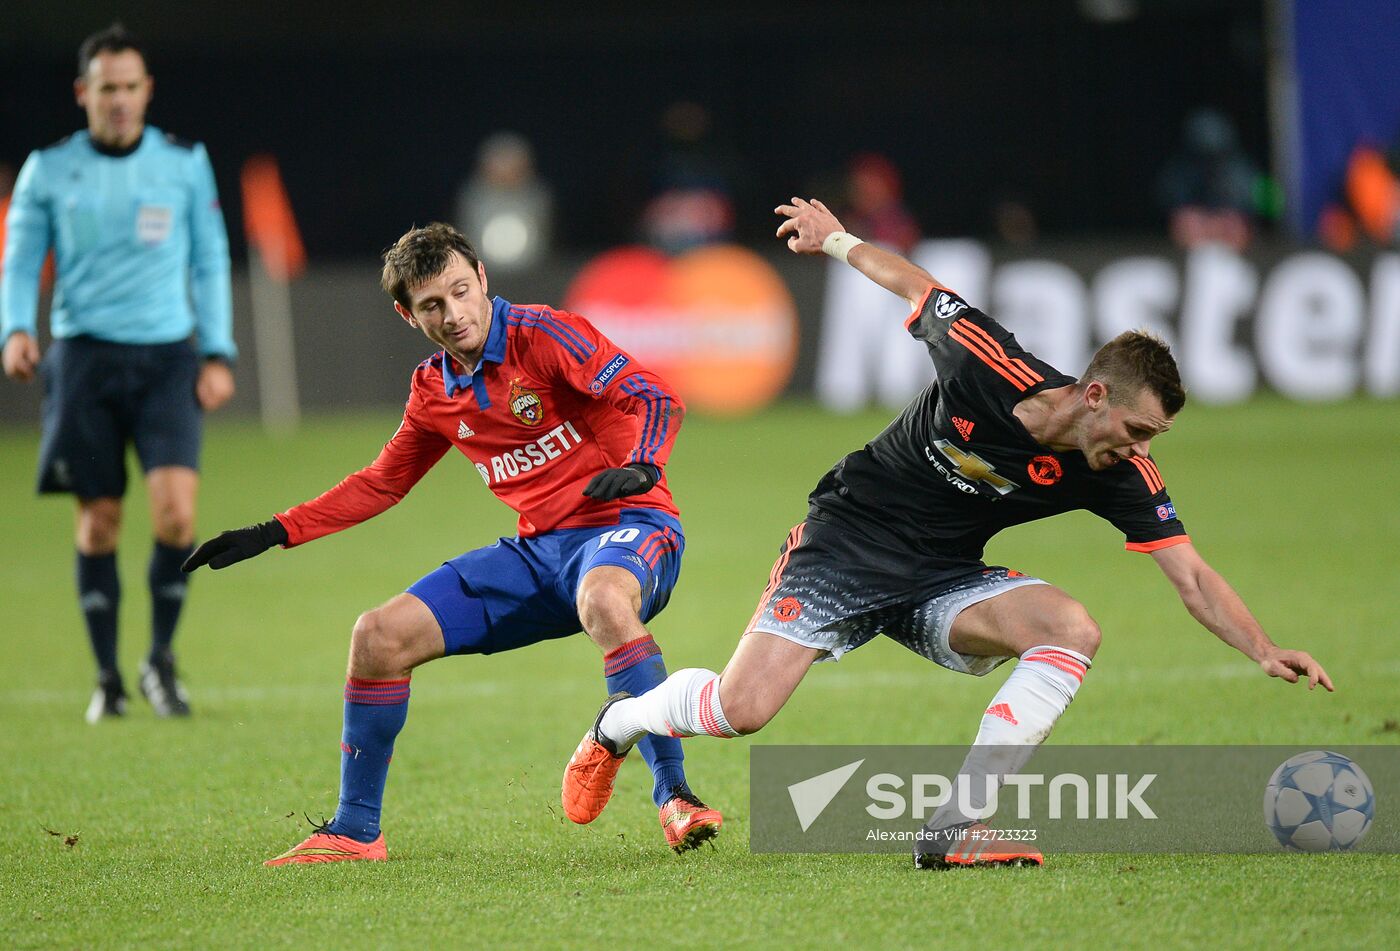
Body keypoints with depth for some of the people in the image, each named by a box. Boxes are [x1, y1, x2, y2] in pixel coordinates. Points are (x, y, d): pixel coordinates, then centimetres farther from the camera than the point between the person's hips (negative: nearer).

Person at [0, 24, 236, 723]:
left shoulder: (185, 164, 6)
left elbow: (210, 262, 10)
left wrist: (219, 354, 3)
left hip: (166, 358, 0)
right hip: (85, 354, 0)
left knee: (176, 509, -16)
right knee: (99, 520, 1)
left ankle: (161, 657, 4)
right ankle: (108, 678, 14)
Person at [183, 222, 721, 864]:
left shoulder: (541, 336, -10)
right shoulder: (433, 390, 10)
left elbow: (655, 396, -19)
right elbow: (382, 483, 25)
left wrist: (639, 466, -40)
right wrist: (274, 534, 18)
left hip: (627, 525, -7)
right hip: (539, 548, 7)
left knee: (604, 601, -43)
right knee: (379, 637, -3)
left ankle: (674, 799, -36)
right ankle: (354, 832, 9)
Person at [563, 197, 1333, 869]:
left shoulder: (1121, 475, -14)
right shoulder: (985, 364, -24)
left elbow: (1193, 578, -14)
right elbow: (917, 288, -6)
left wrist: (1265, 651, -28)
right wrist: (838, 240, 8)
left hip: (943, 581, 3)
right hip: (848, 540, -3)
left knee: (1072, 630, -25)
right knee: (741, 708, -17)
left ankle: (954, 830, -24)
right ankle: (620, 722, 19)